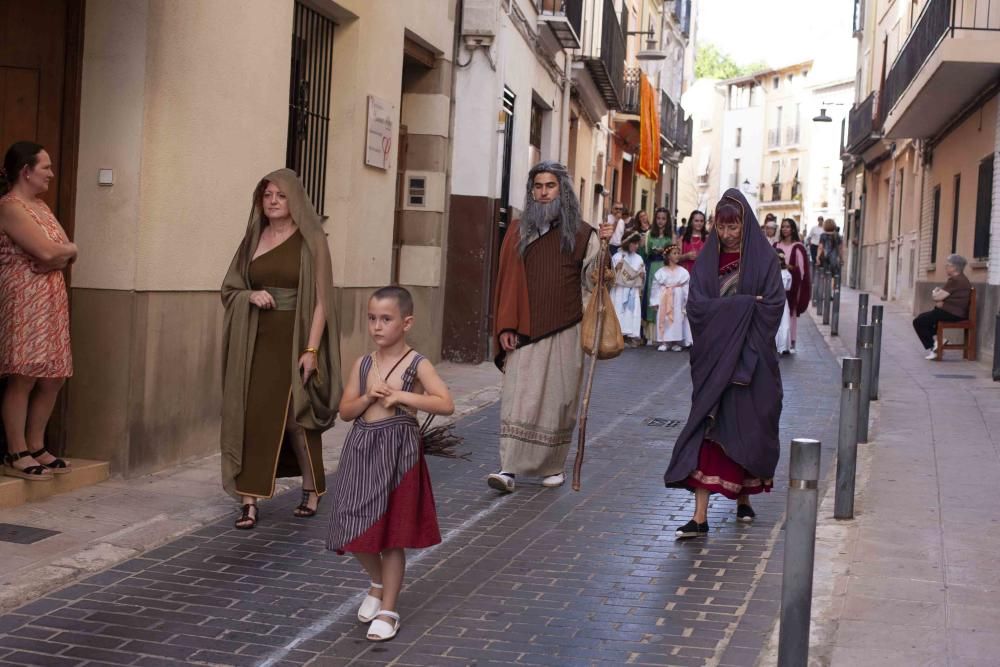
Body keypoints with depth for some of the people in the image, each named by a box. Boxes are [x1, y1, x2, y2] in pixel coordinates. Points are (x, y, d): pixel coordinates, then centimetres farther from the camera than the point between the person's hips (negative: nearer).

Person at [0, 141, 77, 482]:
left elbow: (67, 256, 11)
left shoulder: (40, 205, 17)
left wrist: (56, 254, -10)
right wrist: (66, 249, -1)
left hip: (51, 301, 9)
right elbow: (46, 252, -20)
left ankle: (36, 448, 18)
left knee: (53, 379, 8)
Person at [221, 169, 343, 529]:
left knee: (297, 418, 5)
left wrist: (311, 350, -14)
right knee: (250, 418, -2)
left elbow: (320, 299, -7)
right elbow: (229, 289, 14)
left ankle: (312, 490, 26)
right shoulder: (253, 239, 9)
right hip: (256, 342, 4)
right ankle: (249, 501, 2)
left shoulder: (310, 241, -4)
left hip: (294, 341, -4)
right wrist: (250, 296, -8)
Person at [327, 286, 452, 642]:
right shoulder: (362, 364, 5)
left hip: (398, 452, -4)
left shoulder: (417, 364, -8)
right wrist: (369, 397, -12)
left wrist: (402, 396, -20)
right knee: (355, 530, 7)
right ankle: (378, 584, 36)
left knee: (392, 534, 4)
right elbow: (345, 411, 6)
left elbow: (446, 403, -19)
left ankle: (388, 611, 16)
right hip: (361, 451, 4)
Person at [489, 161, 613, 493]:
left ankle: (553, 466, 20)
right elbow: (507, 280, 5)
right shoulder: (518, 231, 7)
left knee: (558, 398, 6)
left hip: (564, 333, 0)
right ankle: (509, 469, -7)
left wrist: (604, 246, -14)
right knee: (518, 399, -6)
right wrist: (505, 326, -3)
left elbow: (593, 279, 2)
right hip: (525, 333, 1)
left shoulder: (580, 233, 4)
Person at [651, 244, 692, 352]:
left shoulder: (683, 272, 1)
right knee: (664, 320, -1)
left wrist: (687, 303, -6)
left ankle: (677, 342, 7)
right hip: (664, 300, 0)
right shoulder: (661, 271, 1)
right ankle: (664, 342, 4)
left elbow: (686, 287, -1)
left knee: (677, 320, 0)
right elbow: (656, 286, 1)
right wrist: (656, 302, -4)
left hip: (678, 299, 0)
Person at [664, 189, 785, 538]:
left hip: (751, 358, -1)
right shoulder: (707, 258, 4)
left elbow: (773, 306, -9)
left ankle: (743, 496, 30)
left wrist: (724, 309, -12)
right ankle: (700, 516, -7)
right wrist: (745, 304, -11)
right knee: (709, 429, -4)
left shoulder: (763, 258, -2)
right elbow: (696, 305, -5)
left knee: (747, 428, 7)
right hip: (713, 356, 1)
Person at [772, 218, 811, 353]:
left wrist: (790, 267, -14)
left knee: (791, 312, -1)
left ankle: (791, 342, 6)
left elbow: (802, 268, -3)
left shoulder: (798, 247, -3)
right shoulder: (776, 245, 10)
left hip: (792, 283, -4)